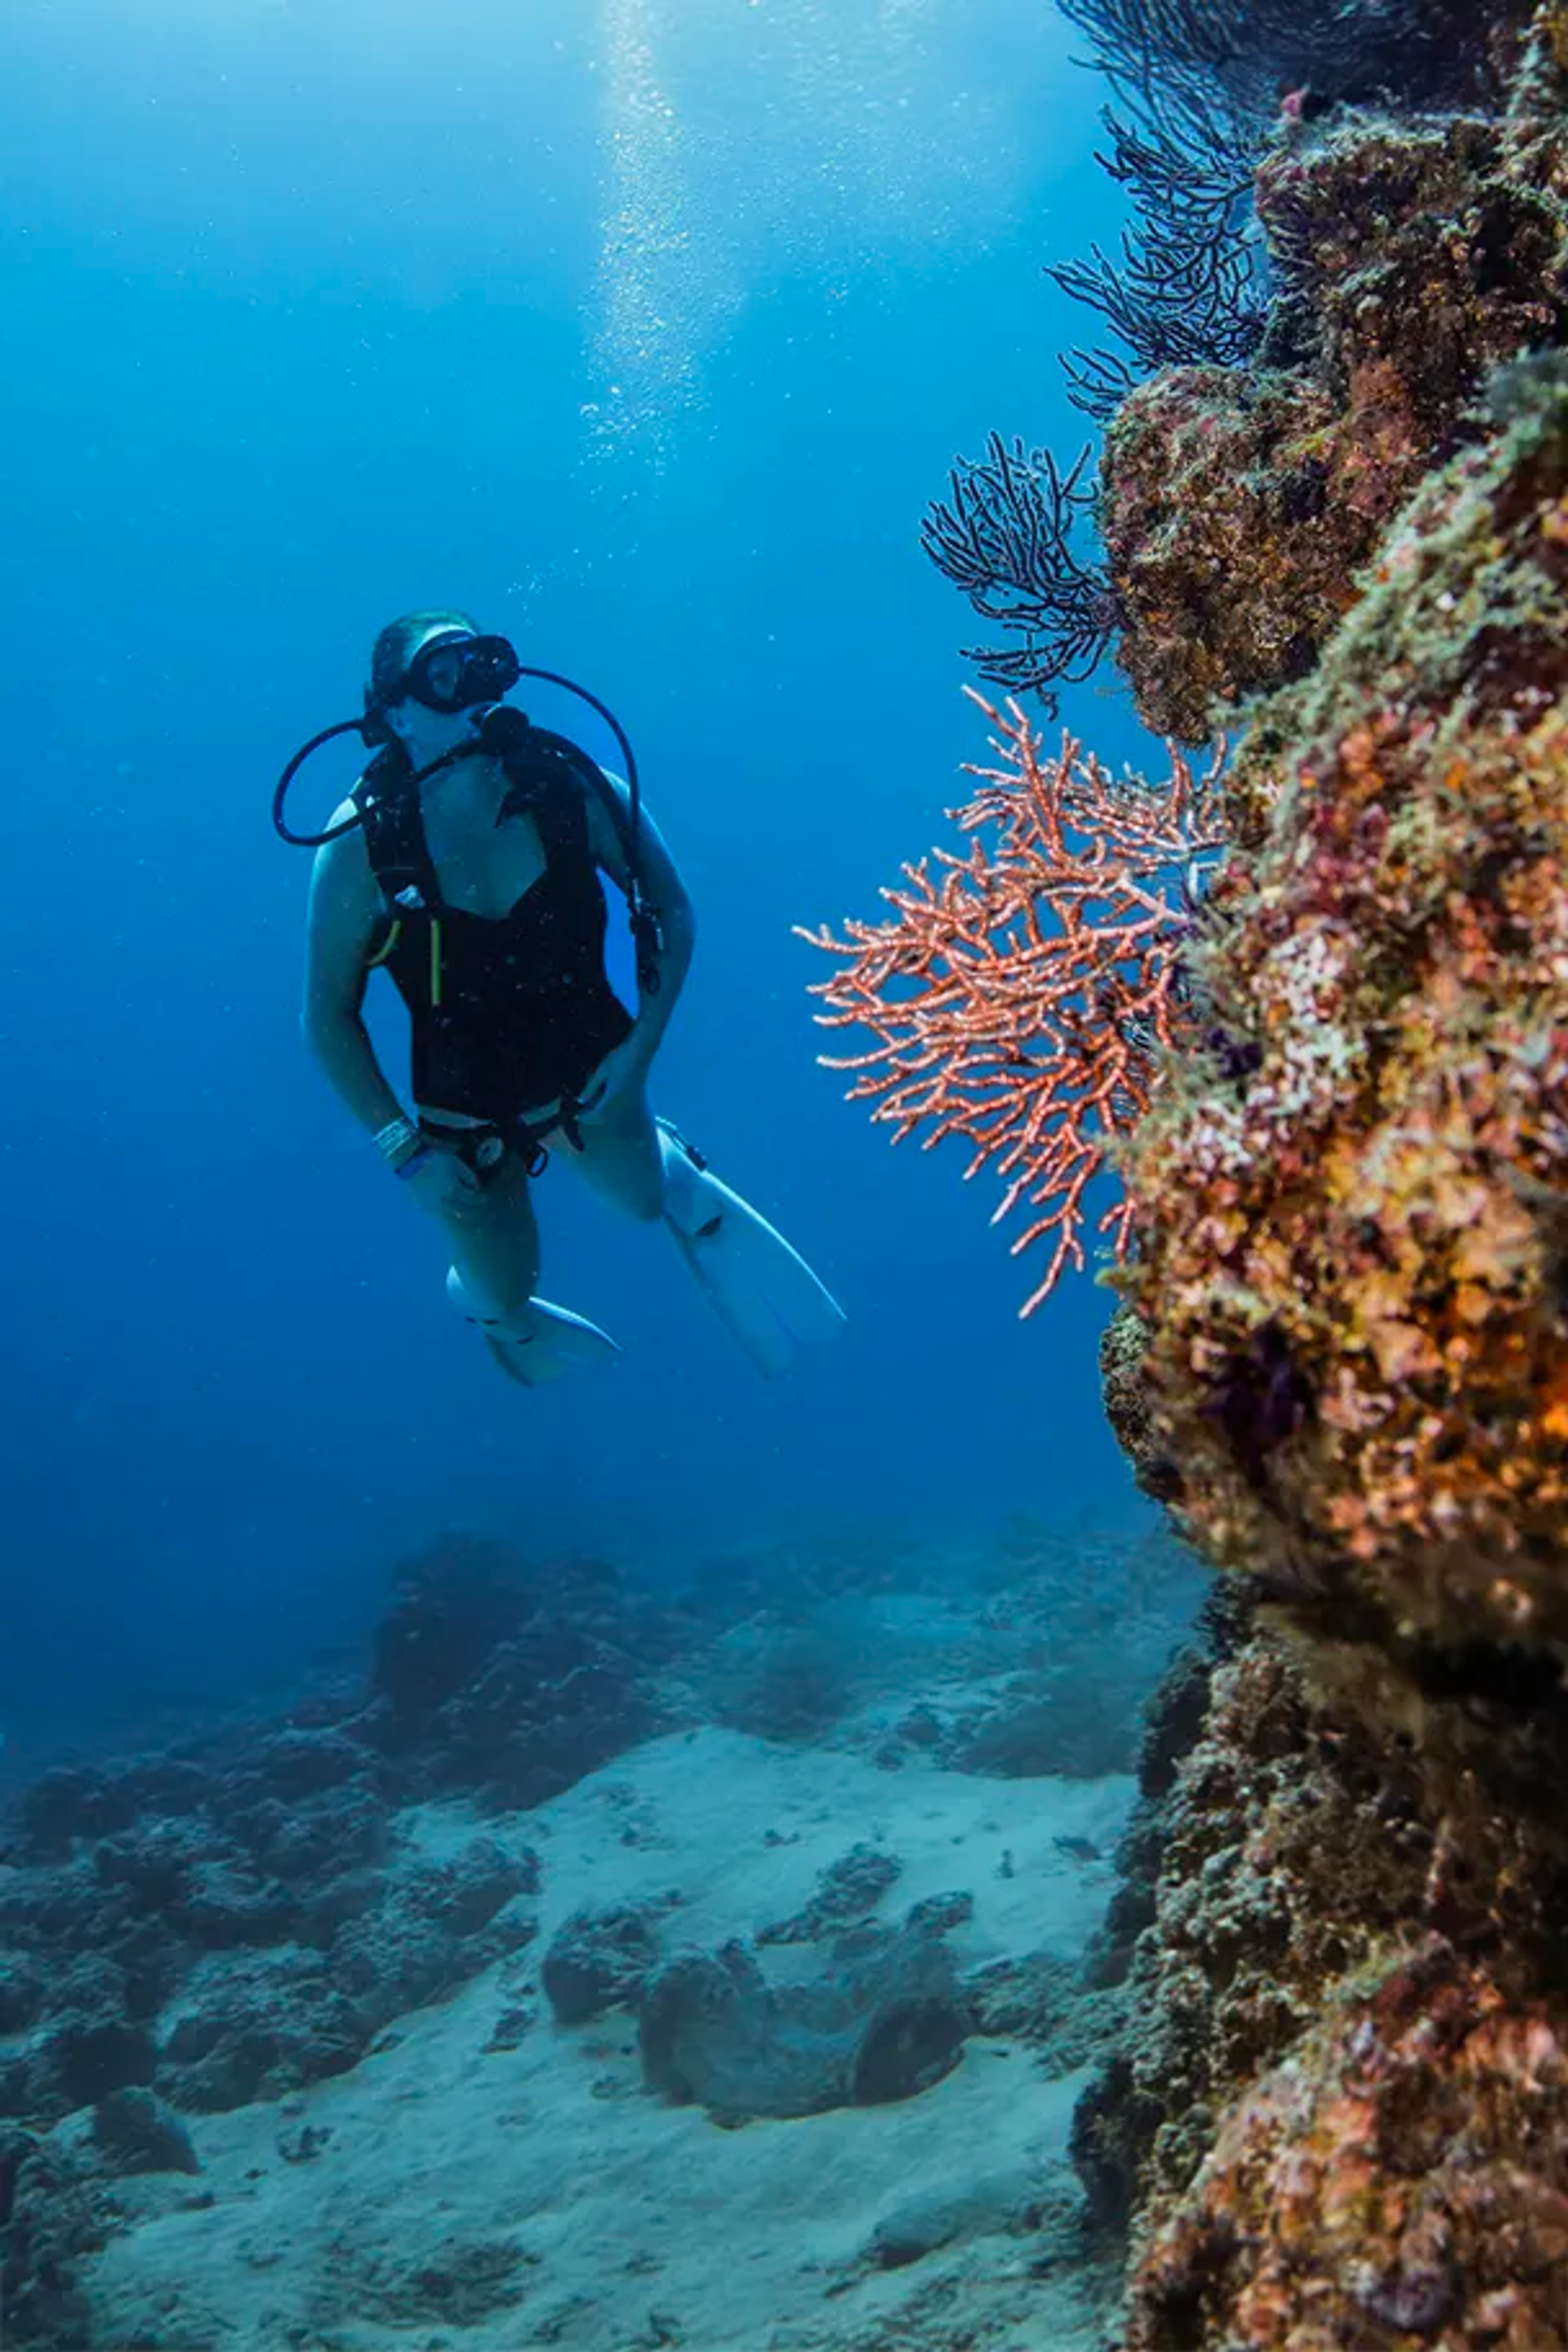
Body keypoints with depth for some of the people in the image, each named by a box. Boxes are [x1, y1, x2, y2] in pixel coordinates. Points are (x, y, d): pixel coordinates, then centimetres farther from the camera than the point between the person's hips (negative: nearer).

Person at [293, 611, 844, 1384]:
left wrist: (641, 1045, -15)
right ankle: (482, 1292, 54)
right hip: (464, 1109, -1)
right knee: (505, 1297, 16)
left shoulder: (573, 790, -22)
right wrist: (405, 1151, -17)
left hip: (592, 1070, 1)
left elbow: (672, 913, -6)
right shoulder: (361, 846, -25)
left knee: (644, 1203, 24)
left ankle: (674, 1166, 61)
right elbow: (329, 1018, -15)